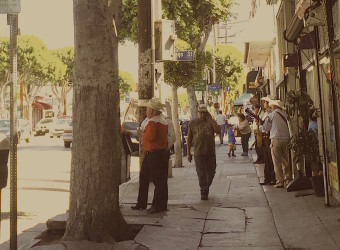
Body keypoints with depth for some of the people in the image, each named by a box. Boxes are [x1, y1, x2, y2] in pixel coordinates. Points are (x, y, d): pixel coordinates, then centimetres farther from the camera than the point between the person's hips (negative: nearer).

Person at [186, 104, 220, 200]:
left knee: (211, 172, 10)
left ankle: (206, 188, 31)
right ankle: (204, 192, 5)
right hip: (198, 153, -2)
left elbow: (218, 131, -11)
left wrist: (211, 119, -13)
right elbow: (189, 139, 8)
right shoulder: (192, 123, 6)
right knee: (201, 173, -3)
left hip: (211, 152, 2)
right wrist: (188, 153, 5)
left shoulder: (210, 122, 7)